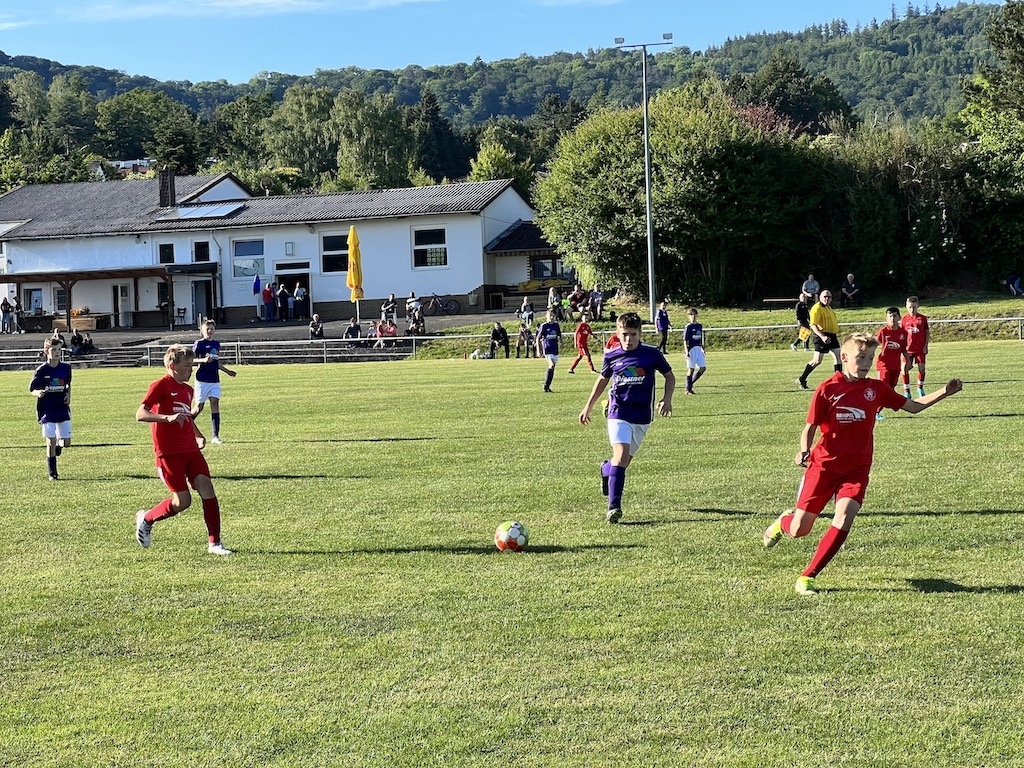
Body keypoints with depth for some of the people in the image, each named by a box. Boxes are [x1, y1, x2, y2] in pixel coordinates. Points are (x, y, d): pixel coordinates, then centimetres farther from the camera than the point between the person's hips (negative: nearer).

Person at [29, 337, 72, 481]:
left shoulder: (66, 368, 2)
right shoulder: (41, 370, -9)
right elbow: (31, 389, -3)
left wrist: (68, 395, 2)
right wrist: (39, 393, -24)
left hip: (63, 409, 3)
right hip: (47, 411, -3)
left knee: (66, 442, 1)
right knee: (51, 442, -4)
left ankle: (57, 446, 38)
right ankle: (52, 473, 8)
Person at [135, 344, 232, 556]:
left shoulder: (187, 390, 16)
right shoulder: (161, 385, -8)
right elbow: (140, 414, -17)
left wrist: (198, 435, 18)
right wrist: (168, 417, -30)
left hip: (190, 449, 7)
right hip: (169, 452, -7)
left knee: (207, 489, -8)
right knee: (182, 501, -7)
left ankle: (214, 543, -3)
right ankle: (146, 519, 20)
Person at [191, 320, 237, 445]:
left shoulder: (216, 344, 14)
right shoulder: (199, 344, -5)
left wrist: (228, 371, 19)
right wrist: (203, 360, -25)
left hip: (215, 380, 5)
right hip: (202, 380, -5)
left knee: (215, 404, -6)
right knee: (199, 406, -1)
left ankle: (215, 436, -8)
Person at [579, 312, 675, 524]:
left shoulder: (652, 354, -3)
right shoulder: (612, 357, 1)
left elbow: (669, 376, 10)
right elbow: (602, 380, 18)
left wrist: (667, 398, -6)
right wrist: (588, 407, 21)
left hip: (642, 416, 1)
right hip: (618, 413, -1)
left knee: (625, 458, 9)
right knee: (621, 455, -19)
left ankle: (606, 469, 46)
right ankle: (614, 506, -18)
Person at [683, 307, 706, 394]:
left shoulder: (699, 326, 12)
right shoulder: (688, 326, -8)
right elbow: (685, 340, -11)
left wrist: (702, 348, 19)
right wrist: (687, 351, -17)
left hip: (698, 349, 7)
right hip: (691, 349, -7)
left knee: (703, 368, 3)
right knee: (691, 369, -4)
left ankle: (690, 384, 15)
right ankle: (688, 389, 4)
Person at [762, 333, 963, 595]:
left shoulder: (875, 389, 4)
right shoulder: (827, 390, -8)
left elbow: (913, 406, 11)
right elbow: (810, 427, -5)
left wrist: (945, 392, 1)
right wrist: (804, 450, -25)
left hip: (857, 469, 2)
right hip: (824, 465, -2)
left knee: (844, 519, -21)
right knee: (799, 530, 1)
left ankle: (807, 577, -8)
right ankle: (783, 522, 43)